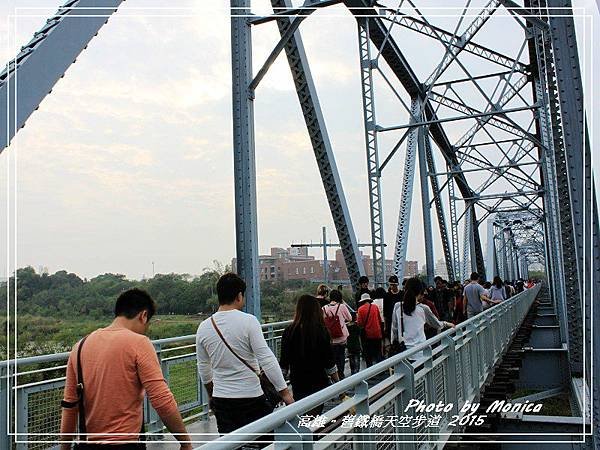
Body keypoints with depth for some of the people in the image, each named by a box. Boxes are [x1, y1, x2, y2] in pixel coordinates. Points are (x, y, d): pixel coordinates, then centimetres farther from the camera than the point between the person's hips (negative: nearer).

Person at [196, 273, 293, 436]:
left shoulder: (203, 328, 0)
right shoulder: (248, 321, -14)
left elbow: (204, 369, 12)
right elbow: (266, 359, -18)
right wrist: (284, 391, -12)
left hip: (221, 399, 5)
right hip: (251, 397, -4)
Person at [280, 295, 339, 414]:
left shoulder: (289, 332, -6)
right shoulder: (321, 331, -13)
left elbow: (283, 364, 0)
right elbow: (330, 364, -7)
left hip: (298, 383, 2)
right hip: (319, 382, -2)